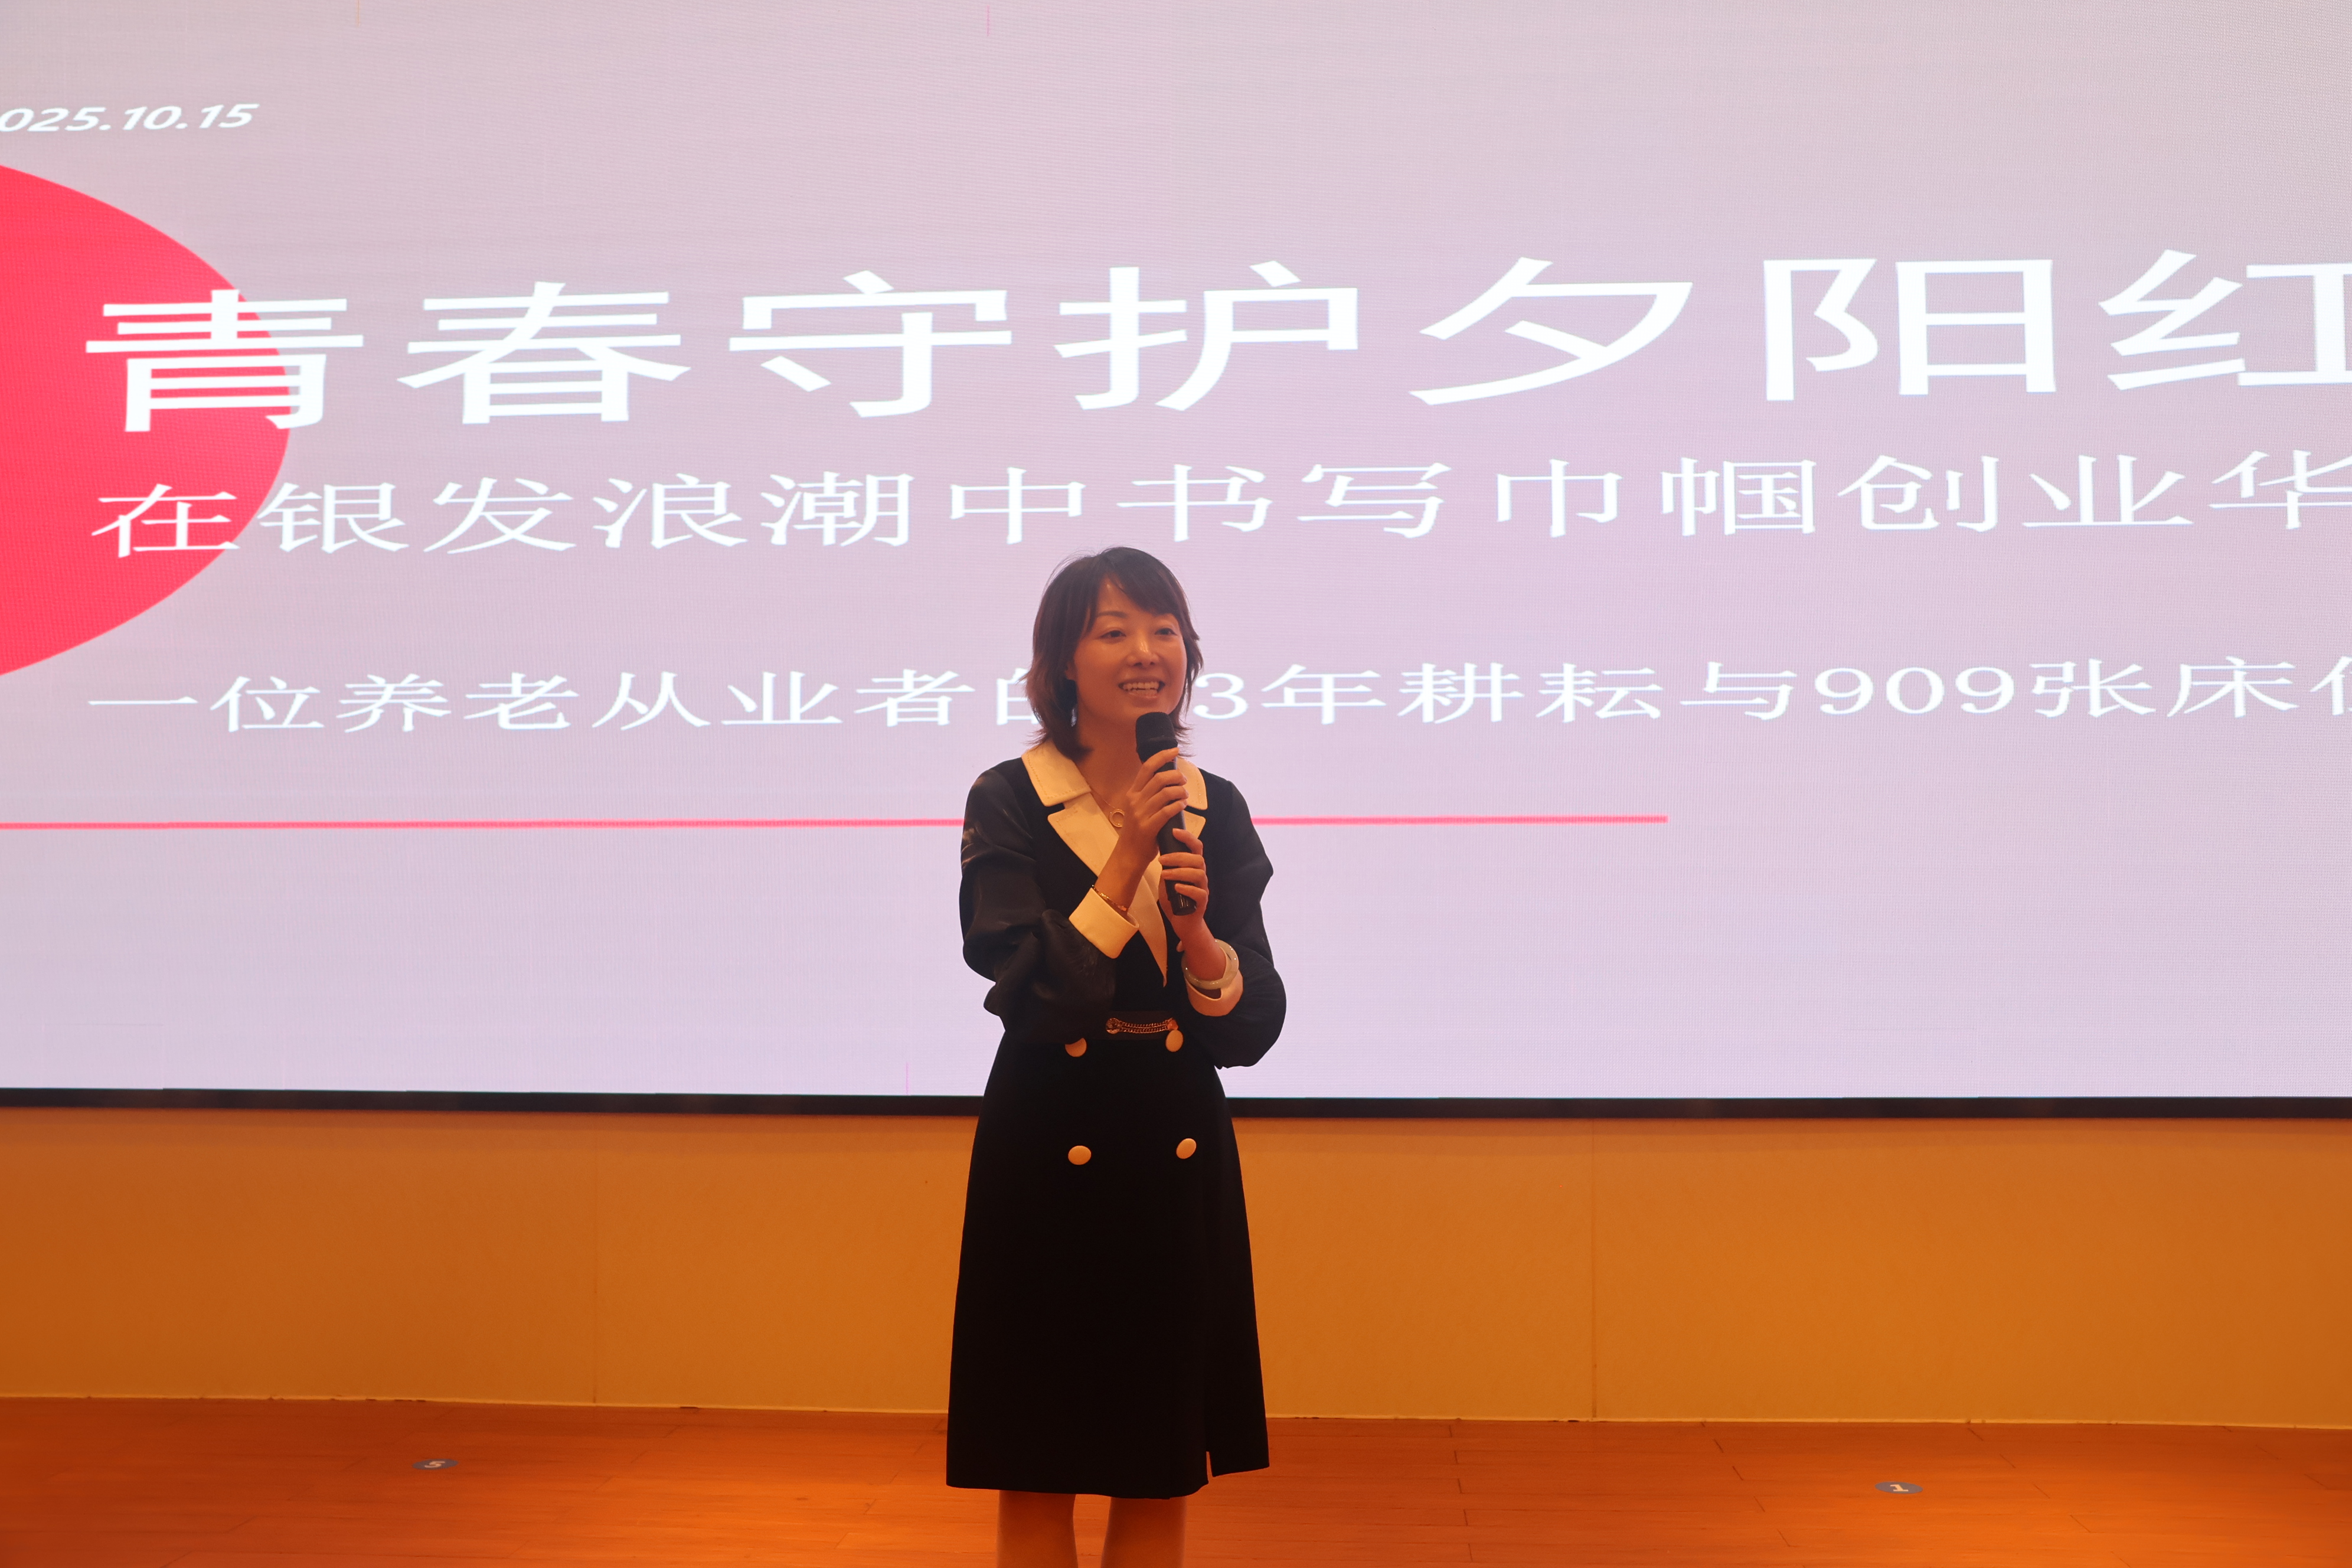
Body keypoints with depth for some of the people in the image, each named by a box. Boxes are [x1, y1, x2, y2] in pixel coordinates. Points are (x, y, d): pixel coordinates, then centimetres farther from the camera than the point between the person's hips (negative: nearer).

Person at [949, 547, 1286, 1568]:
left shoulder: (1216, 810, 4)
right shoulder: (1008, 803, -6)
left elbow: (1250, 1031, 1)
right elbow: (1029, 997, -16)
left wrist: (1198, 932, -18)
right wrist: (1124, 861, -20)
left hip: (1180, 1154, 3)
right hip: (1047, 1151, -3)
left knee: (1162, 1482, 13)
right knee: (1036, 1480, 8)